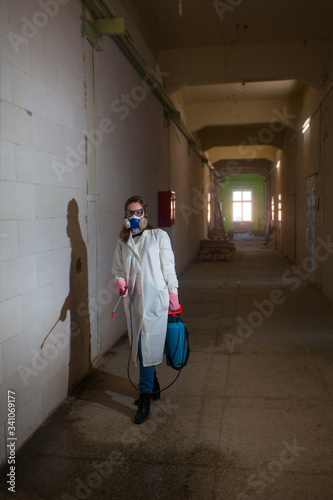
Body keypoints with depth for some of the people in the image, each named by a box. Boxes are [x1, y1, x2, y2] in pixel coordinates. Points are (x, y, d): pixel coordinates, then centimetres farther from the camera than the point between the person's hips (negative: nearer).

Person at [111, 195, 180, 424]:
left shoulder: (159, 236, 2)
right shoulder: (123, 242, 12)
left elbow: (168, 267, 2)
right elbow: (118, 268, 16)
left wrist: (173, 294, -1)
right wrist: (120, 281, -6)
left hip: (155, 298, -4)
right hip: (134, 299, 4)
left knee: (148, 345, -8)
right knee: (140, 346, 11)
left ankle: (145, 398, 0)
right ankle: (153, 386, 31)